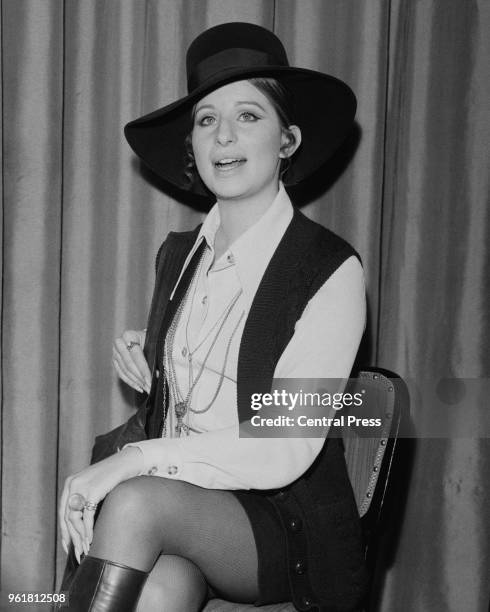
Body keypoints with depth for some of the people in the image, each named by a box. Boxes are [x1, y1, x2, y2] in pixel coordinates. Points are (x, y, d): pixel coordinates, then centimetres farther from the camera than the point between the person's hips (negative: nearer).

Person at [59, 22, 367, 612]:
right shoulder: (177, 255, 7)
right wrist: (147, 372, 1)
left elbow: (286, 452, -18)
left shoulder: (331, 271, -11)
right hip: (177, 505, 4)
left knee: (137, 501, -31)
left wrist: (136, 459, -24)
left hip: (284, 526, -3)